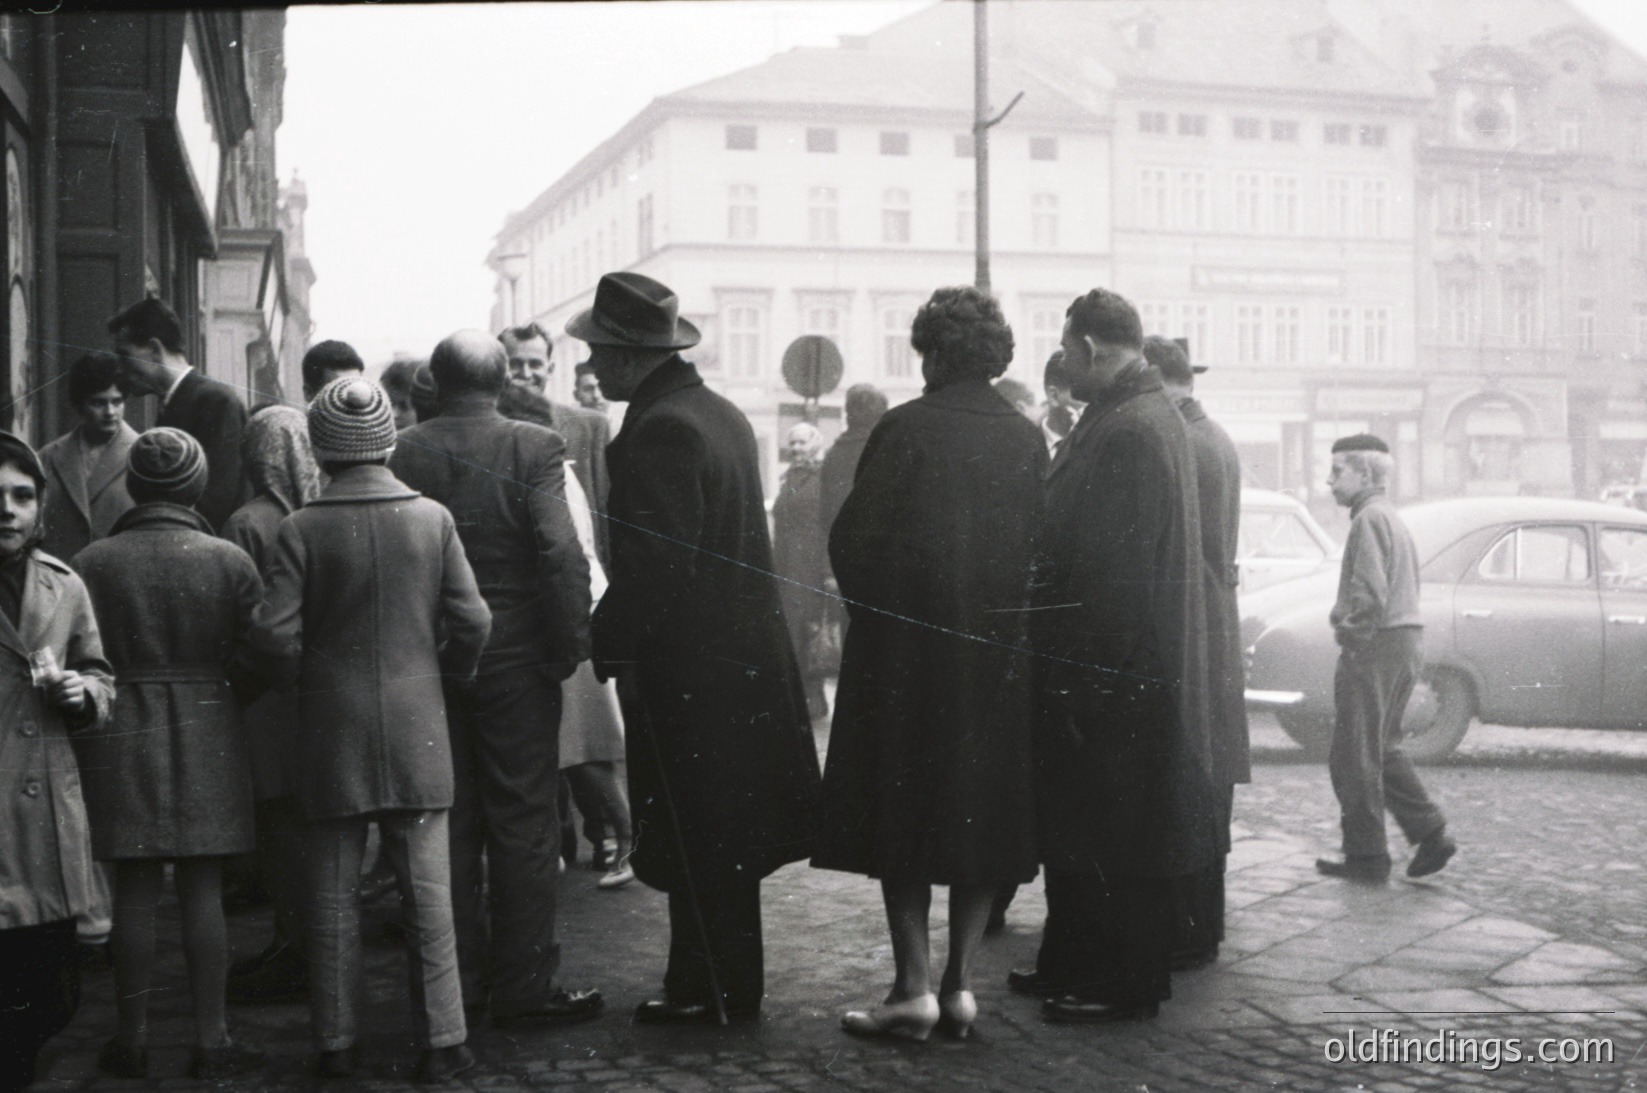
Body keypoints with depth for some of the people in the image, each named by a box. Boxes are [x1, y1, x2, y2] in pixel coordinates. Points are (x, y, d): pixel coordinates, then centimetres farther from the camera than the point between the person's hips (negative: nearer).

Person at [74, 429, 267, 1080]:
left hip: (121, 738, 0)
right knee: (203, 892, 4)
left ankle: (132, 1039, 13)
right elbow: (251, 664, -4)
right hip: (209, 737, 0)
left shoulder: (92, 563, -3)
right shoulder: (230, 562, -4)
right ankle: (211, 1040, 7)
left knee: (135, 892, 6)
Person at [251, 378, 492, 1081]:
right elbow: (472, 621, -4)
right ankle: (441, 1041, 8)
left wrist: (306, 681, 7)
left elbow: (275, 632, -11)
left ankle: (337, 1043, 14)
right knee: (427, 890, 6)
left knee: (334, 894, 9)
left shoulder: (302, 529, -7)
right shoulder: (432, 519, -3)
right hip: (416, 730, 1)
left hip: (332, 732, 0)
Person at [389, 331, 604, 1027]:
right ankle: (524, 986, 7)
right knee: (524, 824, 4)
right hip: (515, 657, -4)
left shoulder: (402, 453, 0)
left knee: (450, 823, 12)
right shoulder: (534, 447, -9)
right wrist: (570, 644, -7)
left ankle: (460, 977, 21)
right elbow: (561, 554, -17)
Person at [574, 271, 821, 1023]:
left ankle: (714, 989, 11)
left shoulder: (658, 431, -19)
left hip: (687, 667, -10)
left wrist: (602, 643, -12)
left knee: (696, 838, 1)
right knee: (724, 833, 17)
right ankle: (729, 980, 27)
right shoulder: (722, 414, 11)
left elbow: (653, 567, -24)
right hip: (741, 650, 10)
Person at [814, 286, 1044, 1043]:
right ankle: (960, 982, 13)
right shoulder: (1027, 441, 1)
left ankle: (913, 987, 2)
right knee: (984, 817, 11)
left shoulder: (905, 429, -11)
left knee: (901, 817, 4)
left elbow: (855, 538, -10)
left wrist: (869, 610, 7)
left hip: (906, 649, -4)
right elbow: (1039, 549, 2)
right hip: (998, 656, 4)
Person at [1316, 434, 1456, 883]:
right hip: (1408, 641, 10)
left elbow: (1370, 593, -25)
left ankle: (1366, 857, 6)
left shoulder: (1370, 518, -14)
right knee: (1382, 749, 19)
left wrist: (1350, 635, -12)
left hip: (1375, 646, -10)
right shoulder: (1392, 518, 17)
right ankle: (1430, 835, 13)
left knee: (1354, 756, 0)